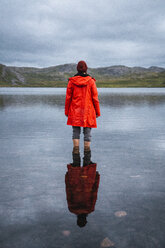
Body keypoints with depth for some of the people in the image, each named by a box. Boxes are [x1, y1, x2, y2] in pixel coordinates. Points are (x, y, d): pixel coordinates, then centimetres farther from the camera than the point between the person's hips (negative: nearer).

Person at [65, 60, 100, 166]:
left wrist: (66, 111, 11)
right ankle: (87, 160, 5)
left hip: (75, 112, 1)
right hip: (88, 112, -1)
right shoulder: (91, 81, -3)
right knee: (87, 133, 5)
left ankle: (76, 159, 1)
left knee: (76, 133, 7)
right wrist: (97, 112, 6)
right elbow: (95, 98, -2)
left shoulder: (71, 81, 0)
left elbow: (68, 97, 1)